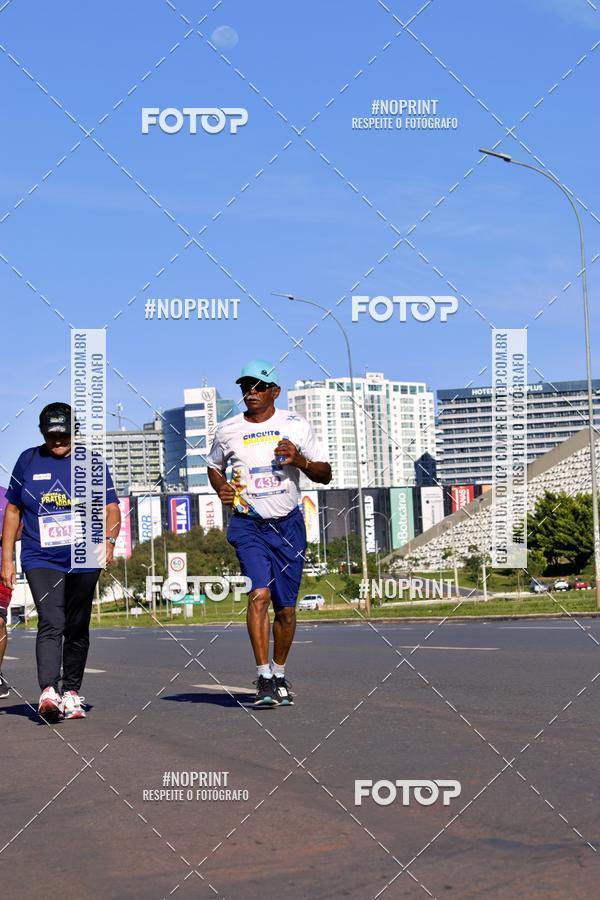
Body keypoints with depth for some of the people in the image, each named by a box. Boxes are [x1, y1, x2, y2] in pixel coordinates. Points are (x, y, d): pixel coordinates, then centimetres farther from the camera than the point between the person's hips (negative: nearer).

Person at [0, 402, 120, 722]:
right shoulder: (28, 460, 9)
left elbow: (111, 508, 5)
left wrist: (108, 540, -15)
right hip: (40, 560, -1)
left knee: (77, 629, 9)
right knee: (51, 623, -18)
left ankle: (71, 692, 22)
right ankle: (48, 692, -29)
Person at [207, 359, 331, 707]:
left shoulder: (295, 426, 1)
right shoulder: (227, 430, 4)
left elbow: (325, 475, 4)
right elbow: (214, 466, 22)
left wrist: (299, 460, -16)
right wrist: (221, 488, 1)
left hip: (289, 525, 1)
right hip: (248, 525, -1)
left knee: (285, 607, 4)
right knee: (259, 593, -20)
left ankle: (280, 676, 23)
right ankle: (264, 678, -17)